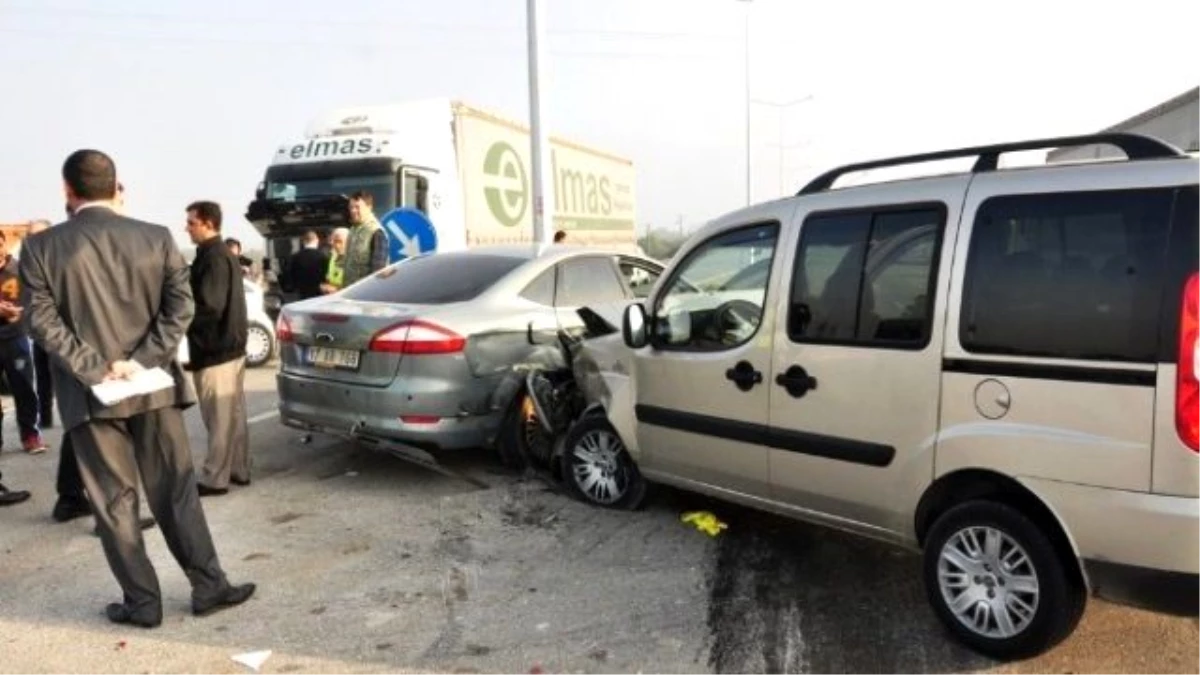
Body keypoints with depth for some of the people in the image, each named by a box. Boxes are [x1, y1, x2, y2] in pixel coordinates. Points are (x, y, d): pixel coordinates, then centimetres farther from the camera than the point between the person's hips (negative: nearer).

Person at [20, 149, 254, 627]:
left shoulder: (41, 248, -4)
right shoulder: (157, 238, 0)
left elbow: (42, 321, -10)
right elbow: (180, 308, -7)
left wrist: (93, 371, -11)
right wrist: (142, 361, -9)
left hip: (89, 394, -1)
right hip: (153, 387, 2)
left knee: (114, 502, 8)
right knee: (176, 491, 10)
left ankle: (142, 602, 15)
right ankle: (209, 587, 14)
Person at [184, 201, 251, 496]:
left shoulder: (213, 257, -17)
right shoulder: (224, 254, 15)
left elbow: (207, 305, -24)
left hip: (215, 349, -10)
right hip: (229, 344, 10)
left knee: (219, 418, -3)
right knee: (233, 414, 14)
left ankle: (214, 478, 4)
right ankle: (238, 470, 22)